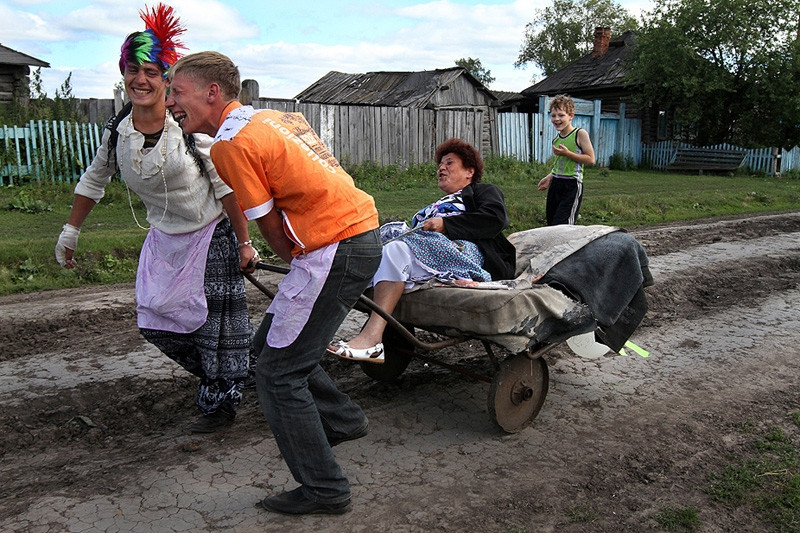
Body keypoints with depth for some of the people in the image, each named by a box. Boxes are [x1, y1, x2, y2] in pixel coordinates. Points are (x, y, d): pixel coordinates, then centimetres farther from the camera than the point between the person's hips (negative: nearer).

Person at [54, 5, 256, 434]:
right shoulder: (117, 131, -3)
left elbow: (226, 187, -15)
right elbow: (93, 181, 12)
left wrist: (244, 242, -15)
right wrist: (70, 231, 15)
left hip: (213, 235, -5)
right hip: (165, 238, 5)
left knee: (215, 321, -2)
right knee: (155, 319, 4)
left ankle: (220, 403, 16)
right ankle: (218, 377, 27)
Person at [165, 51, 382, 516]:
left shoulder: (231, 144, -10)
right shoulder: (276, 117, 16)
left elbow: (274, 232, -7)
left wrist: (302, 266, 9)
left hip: (334, 248, -9)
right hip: (362, 232, 9)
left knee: (278, 372, 2)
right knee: (272, 342, 21)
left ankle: (324, 488, 11)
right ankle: (342, 418, 31)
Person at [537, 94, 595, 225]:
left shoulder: (580, 134, -7)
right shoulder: (555, 139, 12)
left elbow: (590, 159, -12)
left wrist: (567, 153, -17)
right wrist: (550, 177, 11)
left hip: (572, 184, -7)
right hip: (555, 184, 7)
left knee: (562, 224, -14)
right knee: (551, 223, 8)